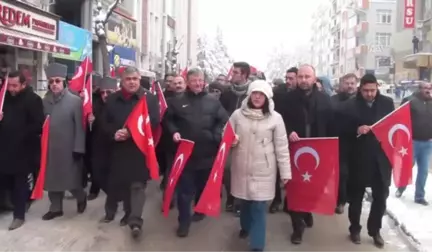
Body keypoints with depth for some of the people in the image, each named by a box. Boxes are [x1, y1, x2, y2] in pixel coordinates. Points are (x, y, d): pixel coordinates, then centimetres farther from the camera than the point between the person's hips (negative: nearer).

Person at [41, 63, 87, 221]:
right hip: (50, 148, 5)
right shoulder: (45, 101, 5)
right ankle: (56, 208, 27)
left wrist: (78, 148, -14)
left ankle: (81, 198, 33)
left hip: (68, 148, -4)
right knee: (52, 178, 12)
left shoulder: (75, 100, -9)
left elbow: (80, 127, -11)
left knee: (71, 179, 5)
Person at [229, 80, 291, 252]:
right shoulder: (238, 114, -1)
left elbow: (282, 147, -3)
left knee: (259, 207, -2)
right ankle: (246, 227, 45)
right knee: (244, 200, 17)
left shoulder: (275, 118, -5)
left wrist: (285, 172, -3)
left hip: (263, 169, -2)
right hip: (241, 166, 2)